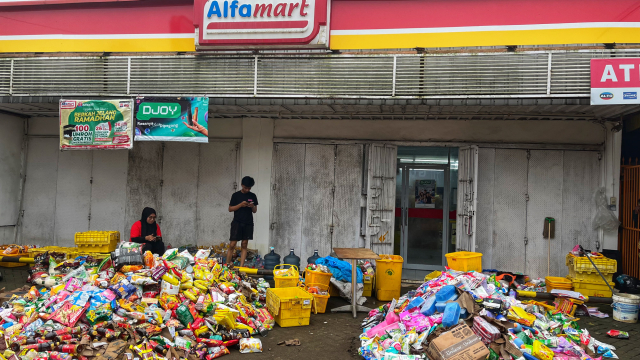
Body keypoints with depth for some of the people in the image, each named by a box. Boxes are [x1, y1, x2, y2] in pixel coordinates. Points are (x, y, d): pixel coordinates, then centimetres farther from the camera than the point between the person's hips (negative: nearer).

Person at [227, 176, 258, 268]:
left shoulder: (253, 196, 8)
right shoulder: (236, 195, 1)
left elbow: (255, 211, 14)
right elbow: (230, 209, 0)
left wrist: (252, 206, -8)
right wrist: (240, 205, -14)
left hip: (248, 223, 2)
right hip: (237, 222, -2)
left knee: (244, 245, 2)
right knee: (232, 245, -7)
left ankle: (241, 266, 3)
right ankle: (227, 265, 3)